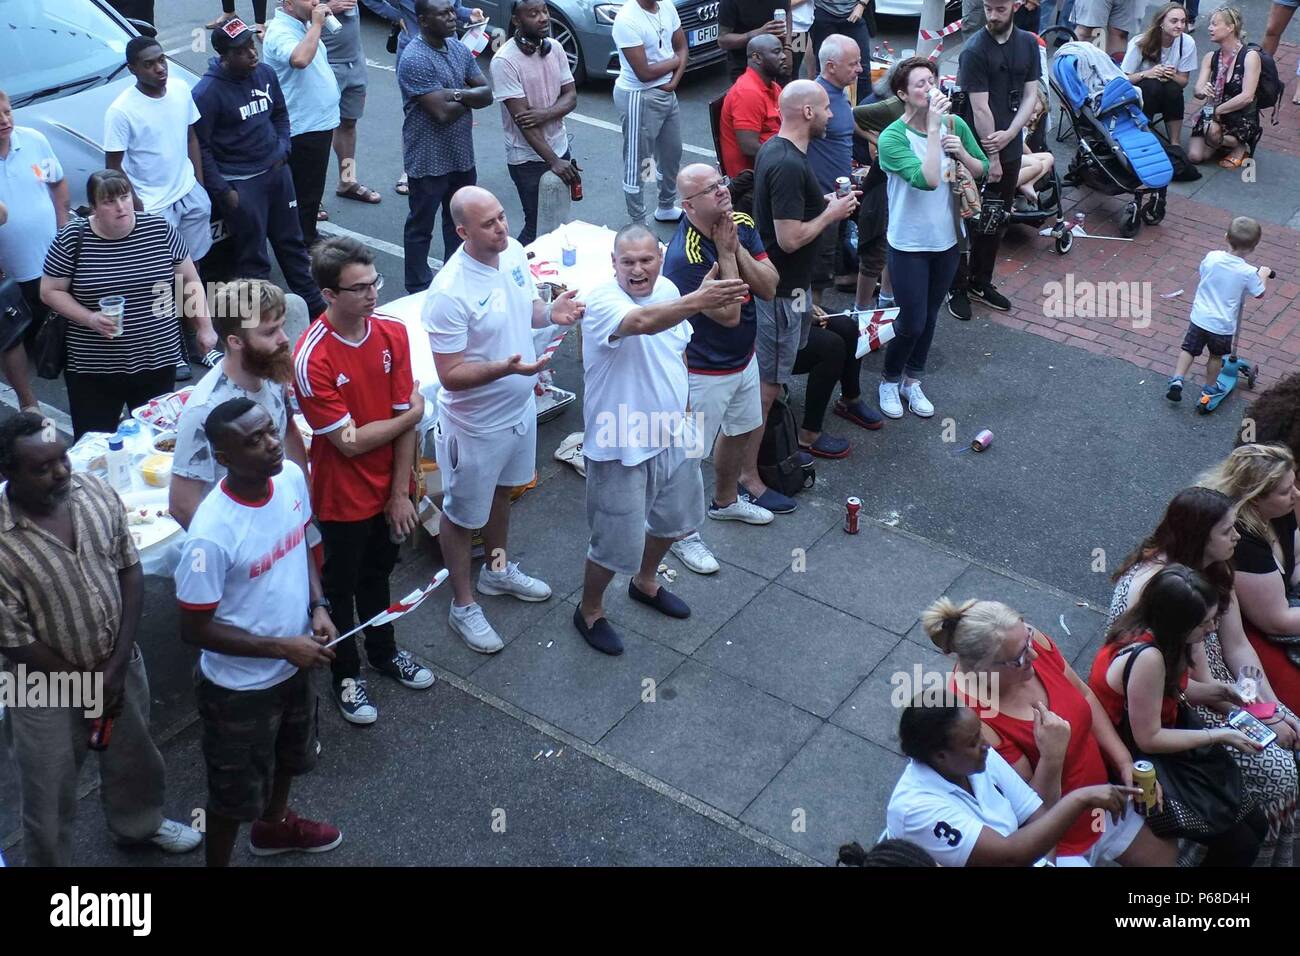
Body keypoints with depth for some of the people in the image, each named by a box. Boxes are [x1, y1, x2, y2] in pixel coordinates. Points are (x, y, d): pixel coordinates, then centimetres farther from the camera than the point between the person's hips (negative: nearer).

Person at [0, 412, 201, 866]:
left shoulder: (96, 493, -15)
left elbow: (130, 571, -6)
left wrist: (116, 665, -11)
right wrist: (86, 683, -12)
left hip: (121, 662, 5)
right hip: (47, 689, -5)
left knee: (134, 757, 29)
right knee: (50, 798, 15)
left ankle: (138, 823, 59)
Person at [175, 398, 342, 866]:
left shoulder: (291, 477, -14)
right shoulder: (213, 534, -34)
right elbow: (194, 630, -24)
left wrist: (318, 606, -9)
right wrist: (281, 646, -24)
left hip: (294, 665, 7)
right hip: (240, 686, -7)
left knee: (287, 756, 32)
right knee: (235, 791, 17)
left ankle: (274, 825, 61)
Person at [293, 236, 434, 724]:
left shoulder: (392, 333, -10)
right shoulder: (311, 359, -28)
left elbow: (406, 422, -7)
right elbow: (350, 441, -24)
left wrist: (401, 492, -6)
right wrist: (412, 413, -12)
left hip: (388, 487, 5)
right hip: (343, 496, -5)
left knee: (378, 573, 26)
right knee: (341, 586, 16)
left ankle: (383, 651, 49)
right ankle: (346, 673, 37)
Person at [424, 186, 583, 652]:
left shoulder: (514, 251, -8)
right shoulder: (449, 294, -32)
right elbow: (450, 375, -27)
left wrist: (551, 312, -12)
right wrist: (506, 367, -41)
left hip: (519, 406, 8)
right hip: (474, 425, -8)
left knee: (501, 490, 30)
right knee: (463, 514, 13)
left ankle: (498, 568, 55)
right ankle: (463, 605, 34)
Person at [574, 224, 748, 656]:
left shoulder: (668, 290, -1)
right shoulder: (603, 301, -26)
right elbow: (642, 322, -49)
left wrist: (683, 411, 16)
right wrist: (697, 302, -65)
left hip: (672, 436, 8)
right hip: (622, 446, -8)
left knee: (674, 518, 26)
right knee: (618, 542, 4)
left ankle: (645, 581, 53)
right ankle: (589, 610, 31)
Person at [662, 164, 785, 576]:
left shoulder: (741, 225, -7)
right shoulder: (685, 256, -31)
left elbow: (768, 287, -10)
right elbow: (729, 313, -30)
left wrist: (736, 248, -22)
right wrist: (725, 252, -27)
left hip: (743, 357, 9)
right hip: (705, 371, -9)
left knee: (741, 430, 28)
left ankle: (726, 500, 52)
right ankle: (681, 532, 23)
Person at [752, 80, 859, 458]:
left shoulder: (775, 148, 4)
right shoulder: (789, 165, -28)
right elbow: (790, 238, -29)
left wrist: (825, 201, 7)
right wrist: (832, 213, -15)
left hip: (790, 281, 10)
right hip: (782, 288, -10)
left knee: (775, 369, 22)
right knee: (771, 376, 4)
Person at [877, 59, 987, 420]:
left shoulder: (954, 125, -5)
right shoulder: (893, 137, -20)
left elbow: (982, 170, 5)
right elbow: (927, 180, -32)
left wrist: (961, 152, -15)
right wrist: (933, 128, -32)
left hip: (948, 240, 5)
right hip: (909, 244, -5)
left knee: (929, 316, 17)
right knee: (912, 322, 1)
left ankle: (912, 380, 36)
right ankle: (889, 380, 27)